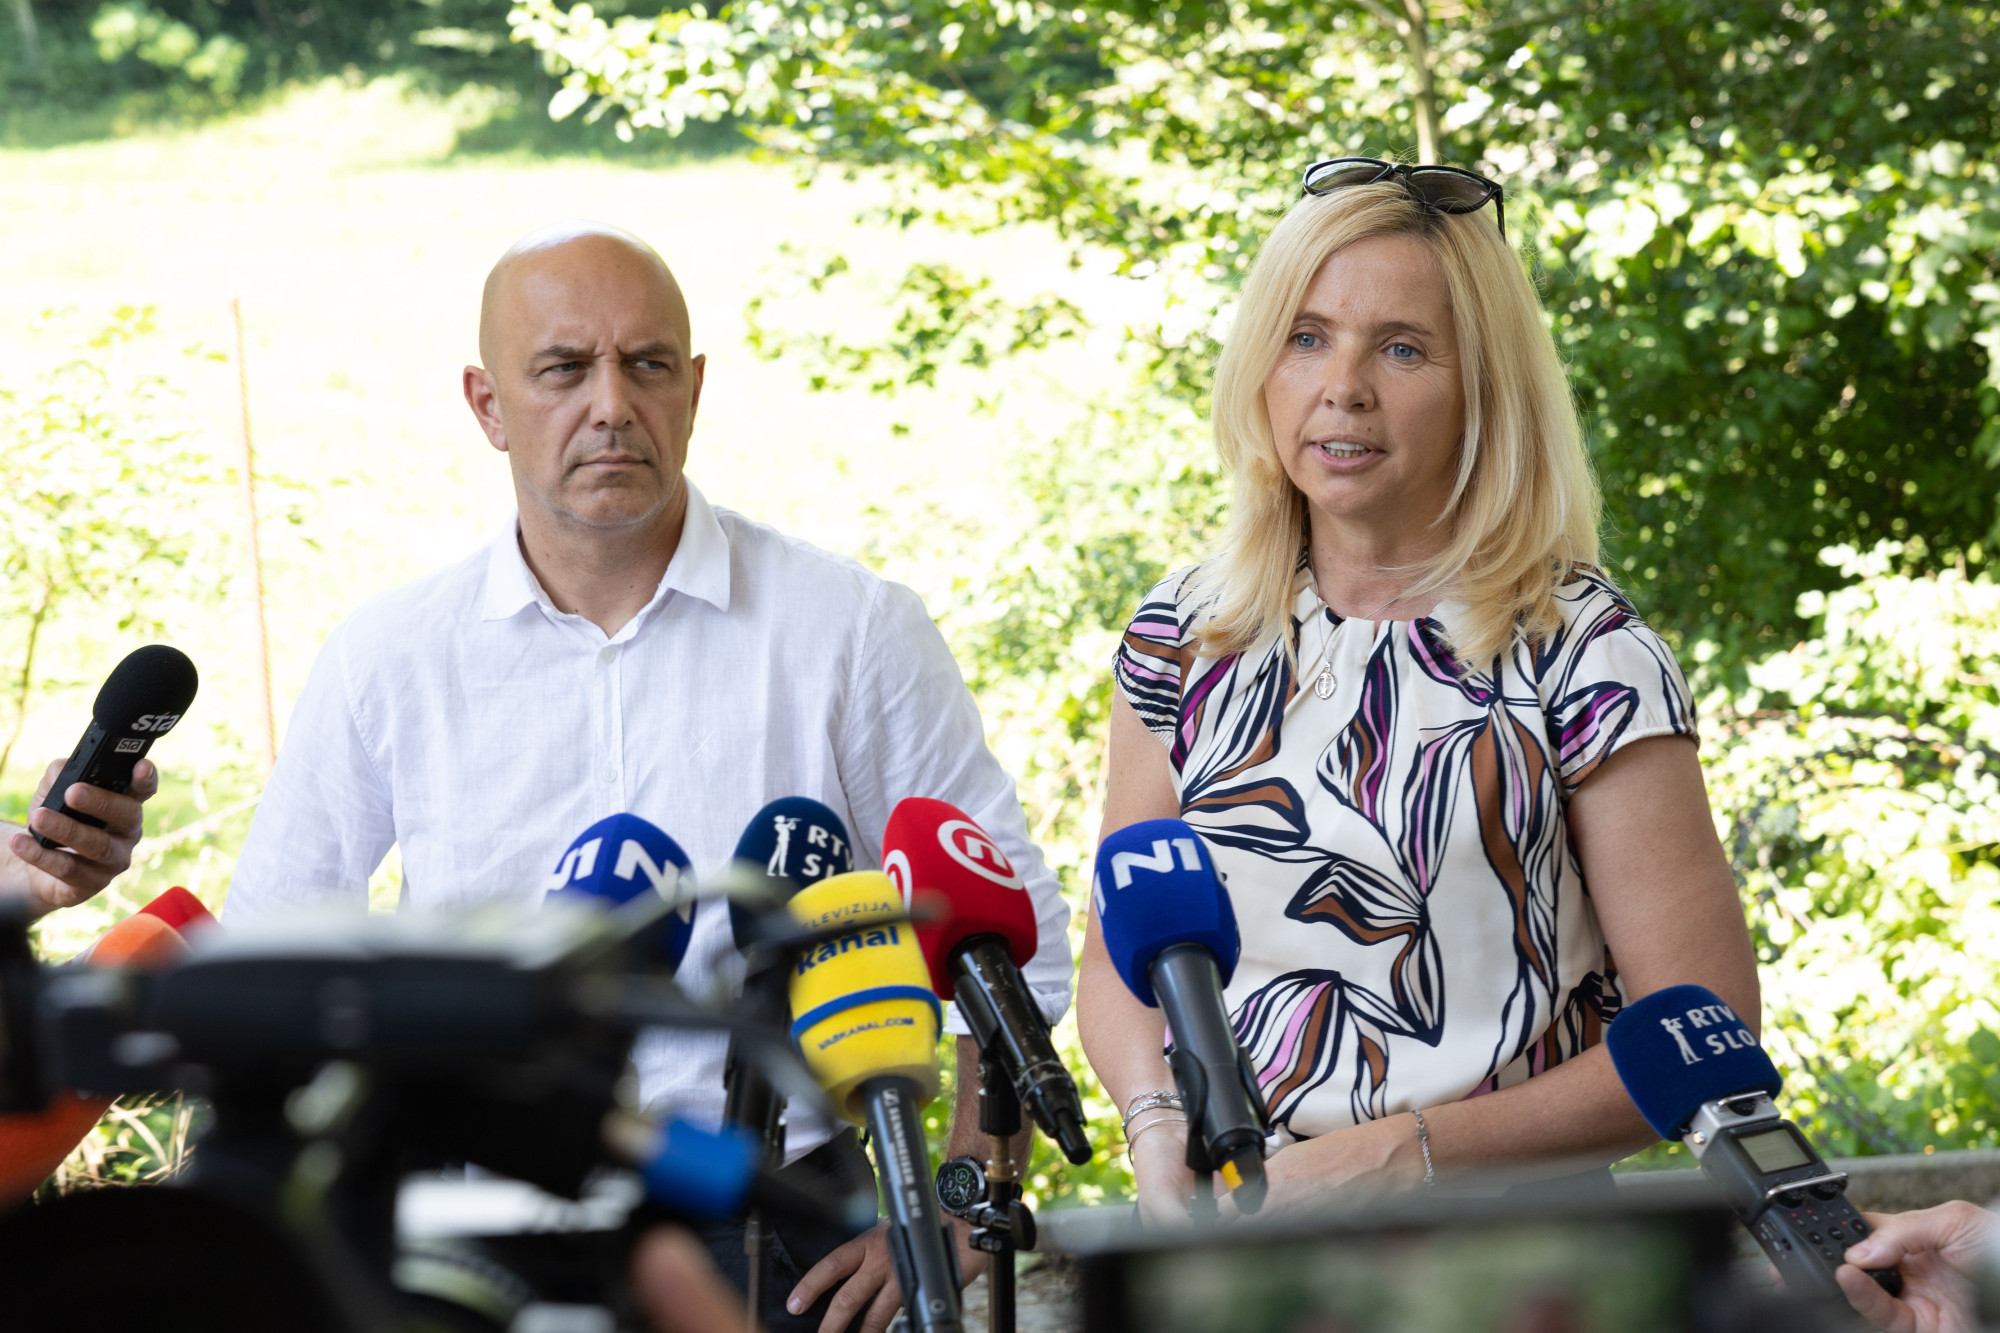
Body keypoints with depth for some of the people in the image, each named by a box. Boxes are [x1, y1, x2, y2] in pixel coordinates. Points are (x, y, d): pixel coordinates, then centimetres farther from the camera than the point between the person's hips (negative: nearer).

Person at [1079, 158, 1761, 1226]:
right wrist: (1156, 1117, -7)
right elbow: (1119, 956, 14)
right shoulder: (1186, 635, 6)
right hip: (1225, 1236, 3)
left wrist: (1407, 1151, -16)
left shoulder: (1585, 656, -6)